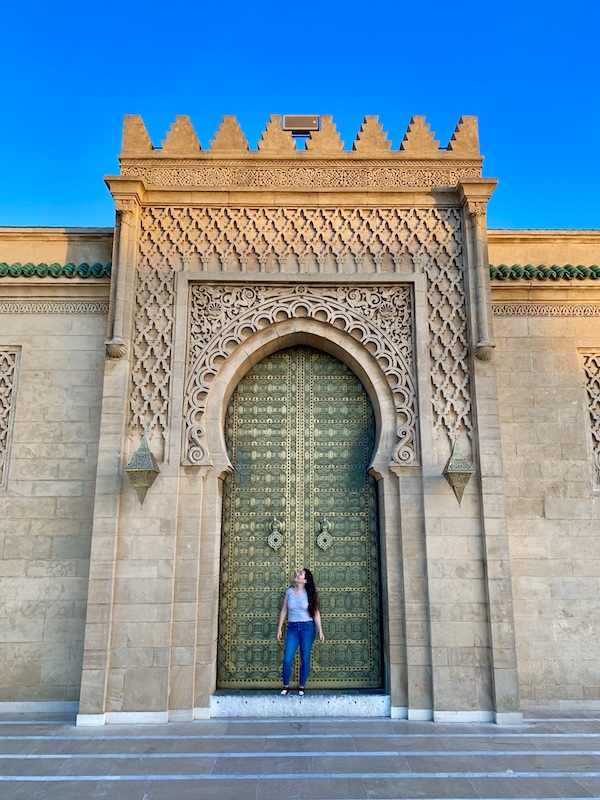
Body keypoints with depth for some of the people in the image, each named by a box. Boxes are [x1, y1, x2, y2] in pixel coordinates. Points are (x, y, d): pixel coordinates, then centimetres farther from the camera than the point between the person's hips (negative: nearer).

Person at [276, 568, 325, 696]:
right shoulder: (289, 592, 4)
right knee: (287, 660, -4)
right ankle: (286, 686, 14)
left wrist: (320, 631, -4)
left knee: (305, 659, 4)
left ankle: (302, 687, 19)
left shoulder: (309, 594, -2)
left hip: (307, 628, -1)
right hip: (292, 627, 1)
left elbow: (316, 613, 0)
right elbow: (284, 611, 9)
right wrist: (279, 629, 6)